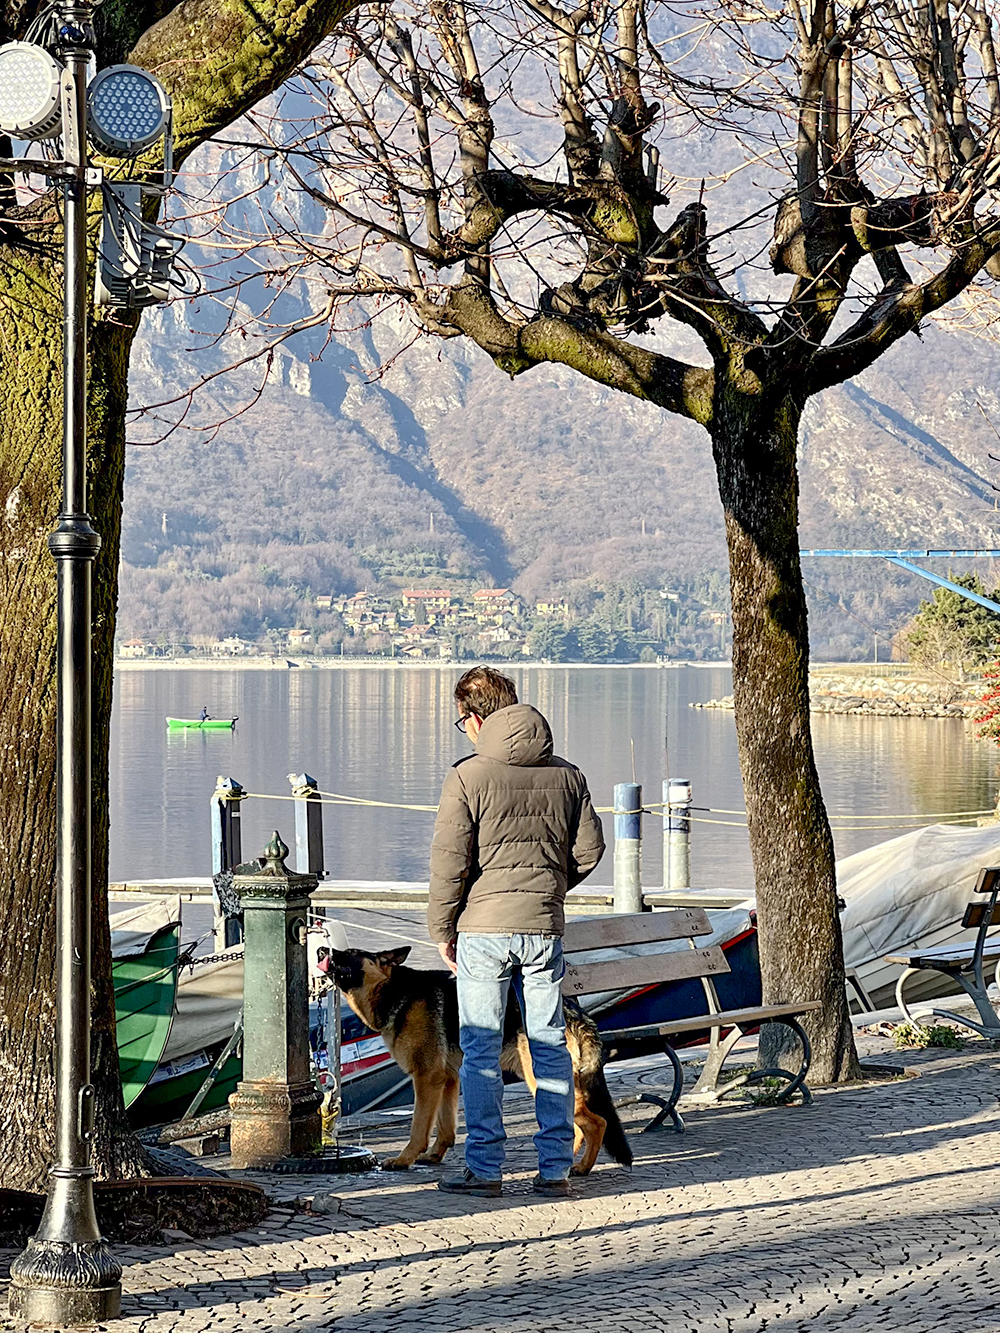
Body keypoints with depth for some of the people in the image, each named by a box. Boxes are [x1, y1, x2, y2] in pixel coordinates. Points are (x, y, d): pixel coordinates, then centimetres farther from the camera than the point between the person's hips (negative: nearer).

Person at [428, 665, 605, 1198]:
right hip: (544, 930, 4)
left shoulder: (468, 777, -9)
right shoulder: (566, 775, 6)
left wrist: (441, 929, 0)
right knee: (550, 1046, 9)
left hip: (482, 930, -4)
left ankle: (484, 1168, 2)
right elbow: (589, 849, 10)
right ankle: (555, 1168, 10)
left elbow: (450, 861, -10)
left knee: (480, 1050, 2)